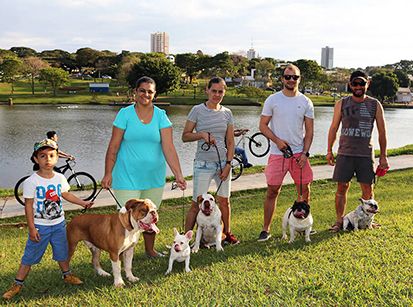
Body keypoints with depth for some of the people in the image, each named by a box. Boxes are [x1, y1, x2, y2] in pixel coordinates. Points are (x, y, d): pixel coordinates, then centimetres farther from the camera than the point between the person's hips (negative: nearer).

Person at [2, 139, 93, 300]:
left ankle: (67, 275, 38)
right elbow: (28, 205, -14)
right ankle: (17, 284, 14)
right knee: (29, 256, 2)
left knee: (62, 252, 17)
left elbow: (66, 195, 16)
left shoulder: (60, 178, -1)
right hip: (40, 226, -4)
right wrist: (31, 228, -15)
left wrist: (83, 203, 13)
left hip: (59, 224, 4)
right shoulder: (31, 182, -16)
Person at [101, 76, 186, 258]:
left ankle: (150, 250, 38)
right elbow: (113, 147, -5)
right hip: (128, 177, -3)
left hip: (154, 177, 3)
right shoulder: (125, 114, -6)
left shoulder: (161, 116, -2)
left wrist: (178, 174, -19)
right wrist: (108, 173, -9)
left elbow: (168, 147, -10)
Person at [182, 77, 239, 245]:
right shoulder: (197, 110, -4)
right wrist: (202, 134, -19)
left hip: (223, 162, 4)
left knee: (224, 201, 12)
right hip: (203, 163, -3)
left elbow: (230, 142, 7)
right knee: (197, 204, -4)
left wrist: (228, 164, -2)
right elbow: (185, 136, -2)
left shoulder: (227, 113, 6)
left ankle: (227, 234, 28)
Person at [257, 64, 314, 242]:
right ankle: (266, 230, 8)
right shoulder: (273, 100, 0)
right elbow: (263, 125, 1)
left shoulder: (305, 102, 5)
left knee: (304, 190, 6)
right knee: (272, 191, 0)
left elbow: (309, 130, 6)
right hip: (277, 153, -2)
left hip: (299, 153, 2)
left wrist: (305, 153, -5)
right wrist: (277, 141, -14)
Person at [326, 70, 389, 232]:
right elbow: (333, 128, 10)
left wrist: (383, 156, 4)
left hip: (366, 154, 0)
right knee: (342, 187, 2)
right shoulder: (342, 104, 3)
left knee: (367, 188, 3)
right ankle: (339, 221, 11)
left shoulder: (375, 105, 2)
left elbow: (382, 132, 6)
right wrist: (329, 151, 7)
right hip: (345, 153, 0)